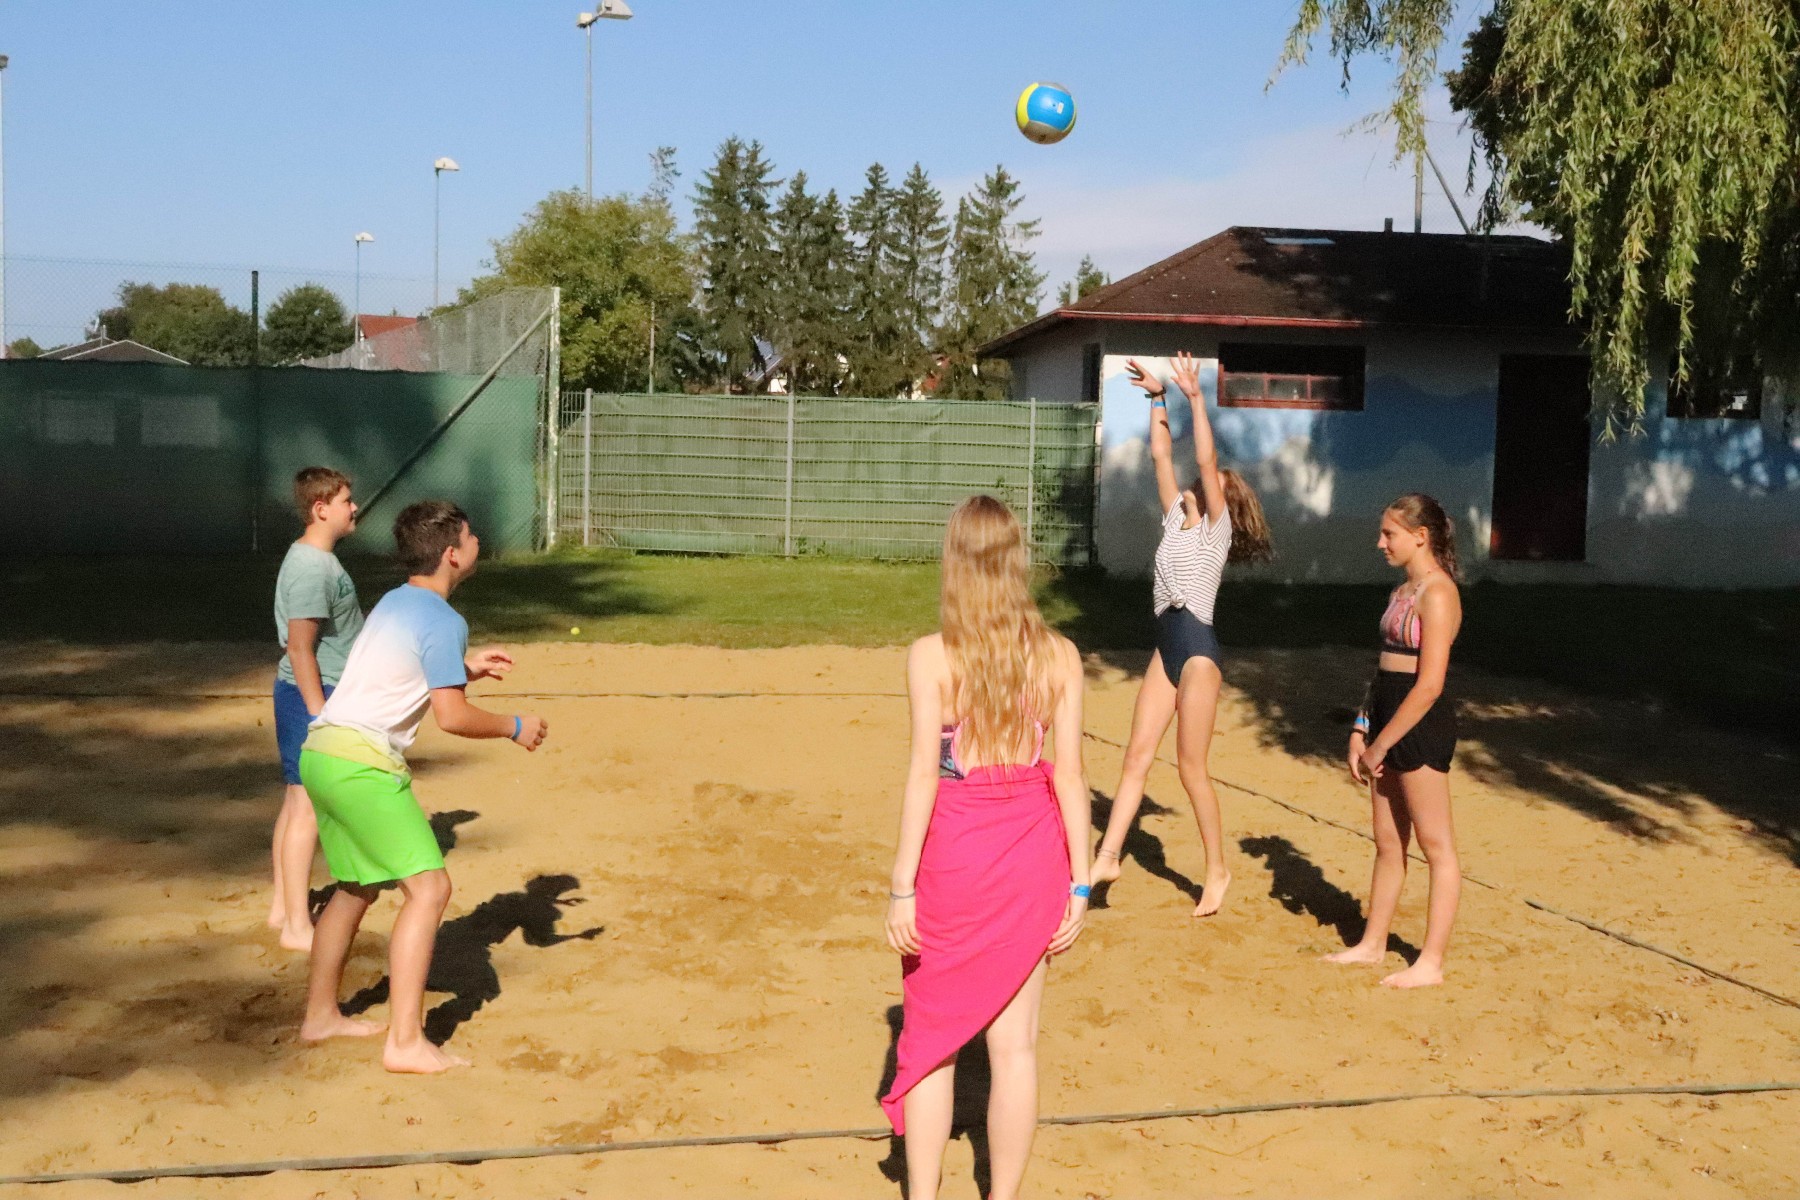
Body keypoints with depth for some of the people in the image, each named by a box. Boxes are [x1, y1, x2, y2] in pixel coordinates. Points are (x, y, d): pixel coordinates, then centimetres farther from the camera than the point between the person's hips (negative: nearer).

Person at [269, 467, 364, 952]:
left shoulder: (317, 558, 13)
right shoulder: (312, 568, -19)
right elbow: (300, 648, -23)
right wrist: (321, 717, -24)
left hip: (319, 694, 11)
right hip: (312, 695, -11)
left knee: (296, 802, 17)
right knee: (307, 807, -6)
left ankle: (283, 906, 28)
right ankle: (297, 926, 0)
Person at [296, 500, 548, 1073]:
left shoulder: (395, 602, 18)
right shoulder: (445, 621, -10)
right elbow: (452, 716, -15)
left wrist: (465, 668, 27)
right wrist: (514, 728, 0)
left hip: (320, 751, 10)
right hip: (363, 762, -10)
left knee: (357, 887, 24)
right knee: (428, 887, -9)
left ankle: (321, 1015, 33)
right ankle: (405, 1042, -13)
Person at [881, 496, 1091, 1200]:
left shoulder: (931, 657, -12)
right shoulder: (1058, 656, -4)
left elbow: (924, 775, -14)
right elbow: (1069, 774, -3)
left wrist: (902, 888, -9)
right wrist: (1078, 882, 4)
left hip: (955, 852, -3)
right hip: (1032, 854, 3)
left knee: (930, 1038, 13)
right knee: (1015, 1043, 13)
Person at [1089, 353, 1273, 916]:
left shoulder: (1217, 527, -5)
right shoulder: (1177, 516, 13)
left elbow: (1206, 460, -16)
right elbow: (1161, 454, 13)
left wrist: (1195, 398, -17)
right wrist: (1158, 399, 9)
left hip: (1198, 649, -7)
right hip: (1166, 647, 7)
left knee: (1191, 765, -2)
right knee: (1137, 754, 5)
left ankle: (1217, 870, 12)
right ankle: (1106, 858, 6)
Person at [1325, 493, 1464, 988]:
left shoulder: (1438, 594, -15)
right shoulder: (1402, 591, 14)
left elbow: (1429, 684, -20)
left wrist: (1382, 743, -16)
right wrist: (1361, 729, 10)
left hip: (1420, 725, -9)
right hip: (1387, 723, 9)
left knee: (1436, 846, 1)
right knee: (1387, 843, 17)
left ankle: (1431, 962, 6)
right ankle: (1372, 943, 27)